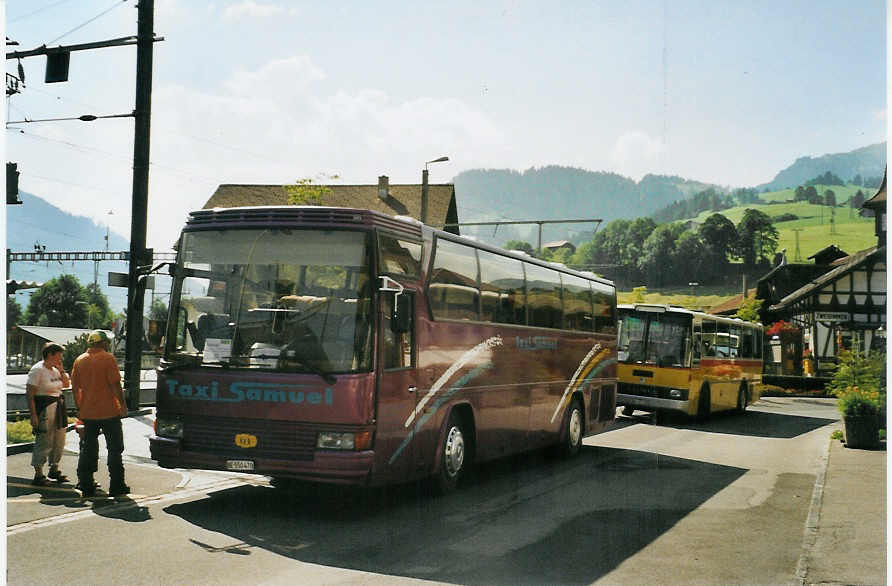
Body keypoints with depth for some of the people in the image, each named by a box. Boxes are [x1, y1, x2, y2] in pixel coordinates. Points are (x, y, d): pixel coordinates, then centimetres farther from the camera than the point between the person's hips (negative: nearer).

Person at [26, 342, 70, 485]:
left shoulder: (55, 369, 12)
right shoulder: (37, 370, -12)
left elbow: (66, 384, 23)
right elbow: (29, 394, -15)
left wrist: (61, 370, 6)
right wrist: (33, 415, -21)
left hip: (59, 409, 8)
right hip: (44, 409, -8)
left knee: (59, 441, 13)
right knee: (43, 442, -7)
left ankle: (54, 469, 29)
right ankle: (38, 475, 0)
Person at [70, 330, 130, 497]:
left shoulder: (80, 360, 8)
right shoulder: (107, 358, -8)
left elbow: (74, 387, 10)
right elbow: (115, 384, -13)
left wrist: (79, 408, 18)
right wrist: (123, 405, -8)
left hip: (88, 413, 5)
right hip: (109, 411, -5)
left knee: (88, 449, 10)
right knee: (115, 449, 3)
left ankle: (86, 486, 10)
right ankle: (116, 486, 4)